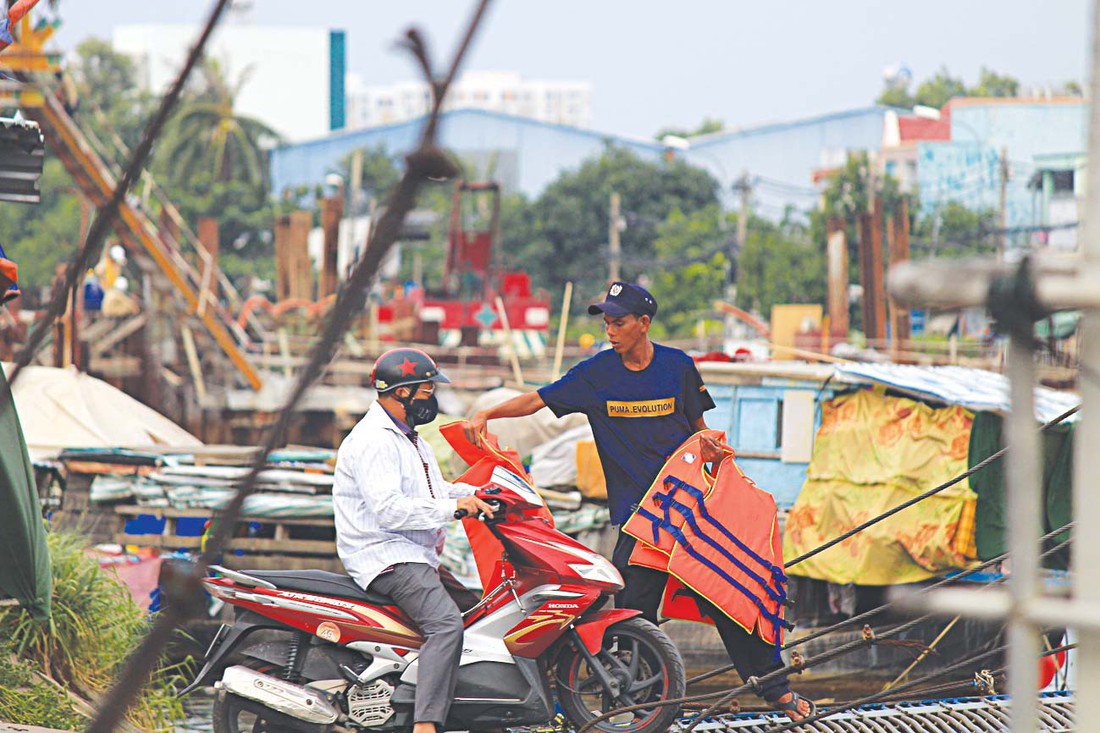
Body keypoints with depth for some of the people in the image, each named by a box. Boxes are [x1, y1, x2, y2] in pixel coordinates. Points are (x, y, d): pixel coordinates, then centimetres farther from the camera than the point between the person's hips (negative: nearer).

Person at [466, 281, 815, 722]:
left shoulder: (677, 367, 2)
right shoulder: (596, 373, 2)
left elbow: (697, 424, 12)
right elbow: (539, 401, 0)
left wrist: (710, 448, -10)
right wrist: (487, 414, -13)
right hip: (636, 510, 1)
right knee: (634, 610, -7)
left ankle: (775, 689, 9)